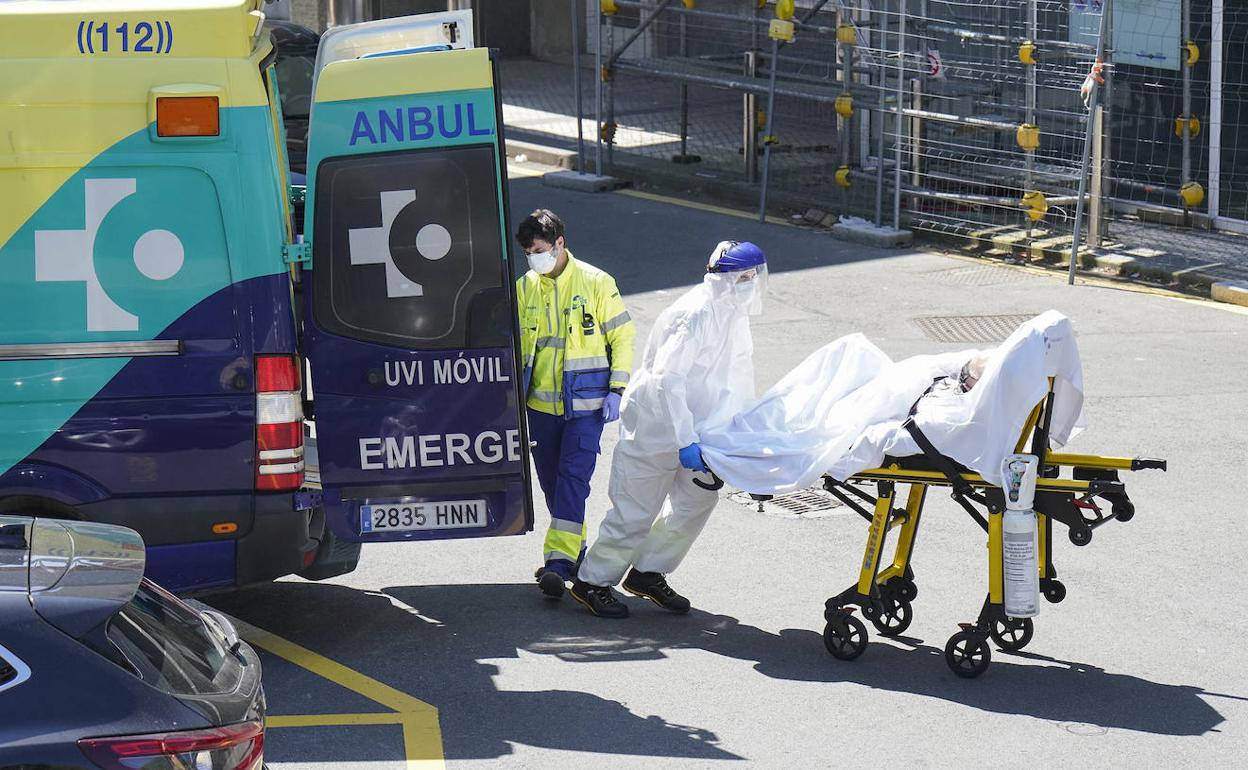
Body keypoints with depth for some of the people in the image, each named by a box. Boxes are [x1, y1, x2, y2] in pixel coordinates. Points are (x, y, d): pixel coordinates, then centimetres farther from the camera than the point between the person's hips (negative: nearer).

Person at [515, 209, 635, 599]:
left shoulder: (595, 283, -5)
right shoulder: (525, 288, 6)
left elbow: (622, 337, -1)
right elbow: (517, 344, 17)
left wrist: (617, 390, -7)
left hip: (584, 403, -5)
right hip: (541, 402, 5)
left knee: (573, 476, -13)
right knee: (550, 479, 9)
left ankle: (560, 560, -17)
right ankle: (576, 551, 24)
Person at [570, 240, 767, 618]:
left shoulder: (732, 314, 4)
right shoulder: (696, 315, -26)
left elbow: (738, 379, 16)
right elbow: (668, 379, -32)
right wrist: (685, 442, -37)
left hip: (690, 427, 9)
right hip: (655, 426, -9)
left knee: (698, 499, 10)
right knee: (637, 510, -3)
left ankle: (649, 573, 24)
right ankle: (592, 582, 12)